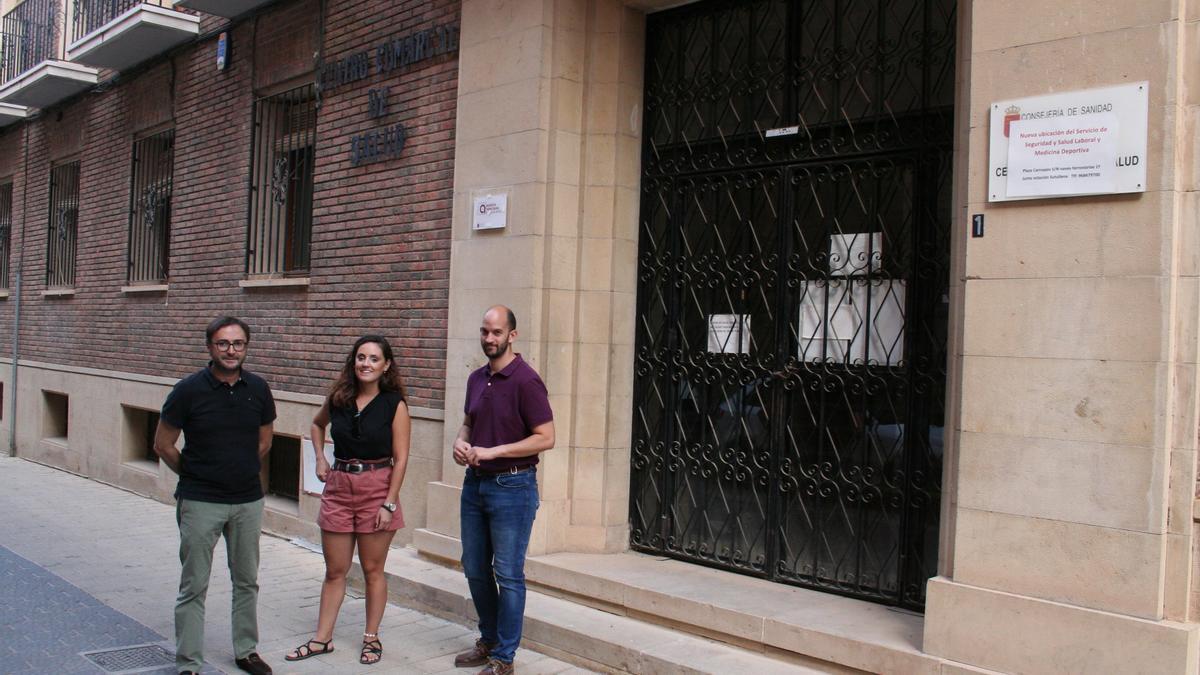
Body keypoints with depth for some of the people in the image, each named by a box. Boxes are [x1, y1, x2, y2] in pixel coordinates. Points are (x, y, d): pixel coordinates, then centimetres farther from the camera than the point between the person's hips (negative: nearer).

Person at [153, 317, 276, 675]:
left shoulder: (258, 388, -1)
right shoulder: (189, 390, -11)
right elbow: (163, 445, -2)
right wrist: (194, 475, 7)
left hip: (248, 501, 4)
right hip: (200, 502, -4)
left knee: (247, 582, 15)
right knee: (194, 587, 2)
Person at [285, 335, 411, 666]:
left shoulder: (394, 404, -8)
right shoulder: (338, 399, 3)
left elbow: (400, 459, -9)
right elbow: (317, 424, 25)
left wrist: (389, 503, -14)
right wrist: (320, 459, 12)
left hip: (377, 489, -3)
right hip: (338, 488, 4)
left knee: (373, 570, 8)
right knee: (334, 571, 10)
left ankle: (372, 638, 21)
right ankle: (322, 639, 20)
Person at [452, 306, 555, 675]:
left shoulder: (525, 380, -14)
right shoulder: (476, 379, 9)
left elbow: (546, 437, -18)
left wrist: (492, 451, -20)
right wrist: (460, 441, -1)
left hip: (511, 486, -8)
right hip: (475, 482, 8)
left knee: (508, 574, 1)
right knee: (475, 569, 15)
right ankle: (488, 640, 32)